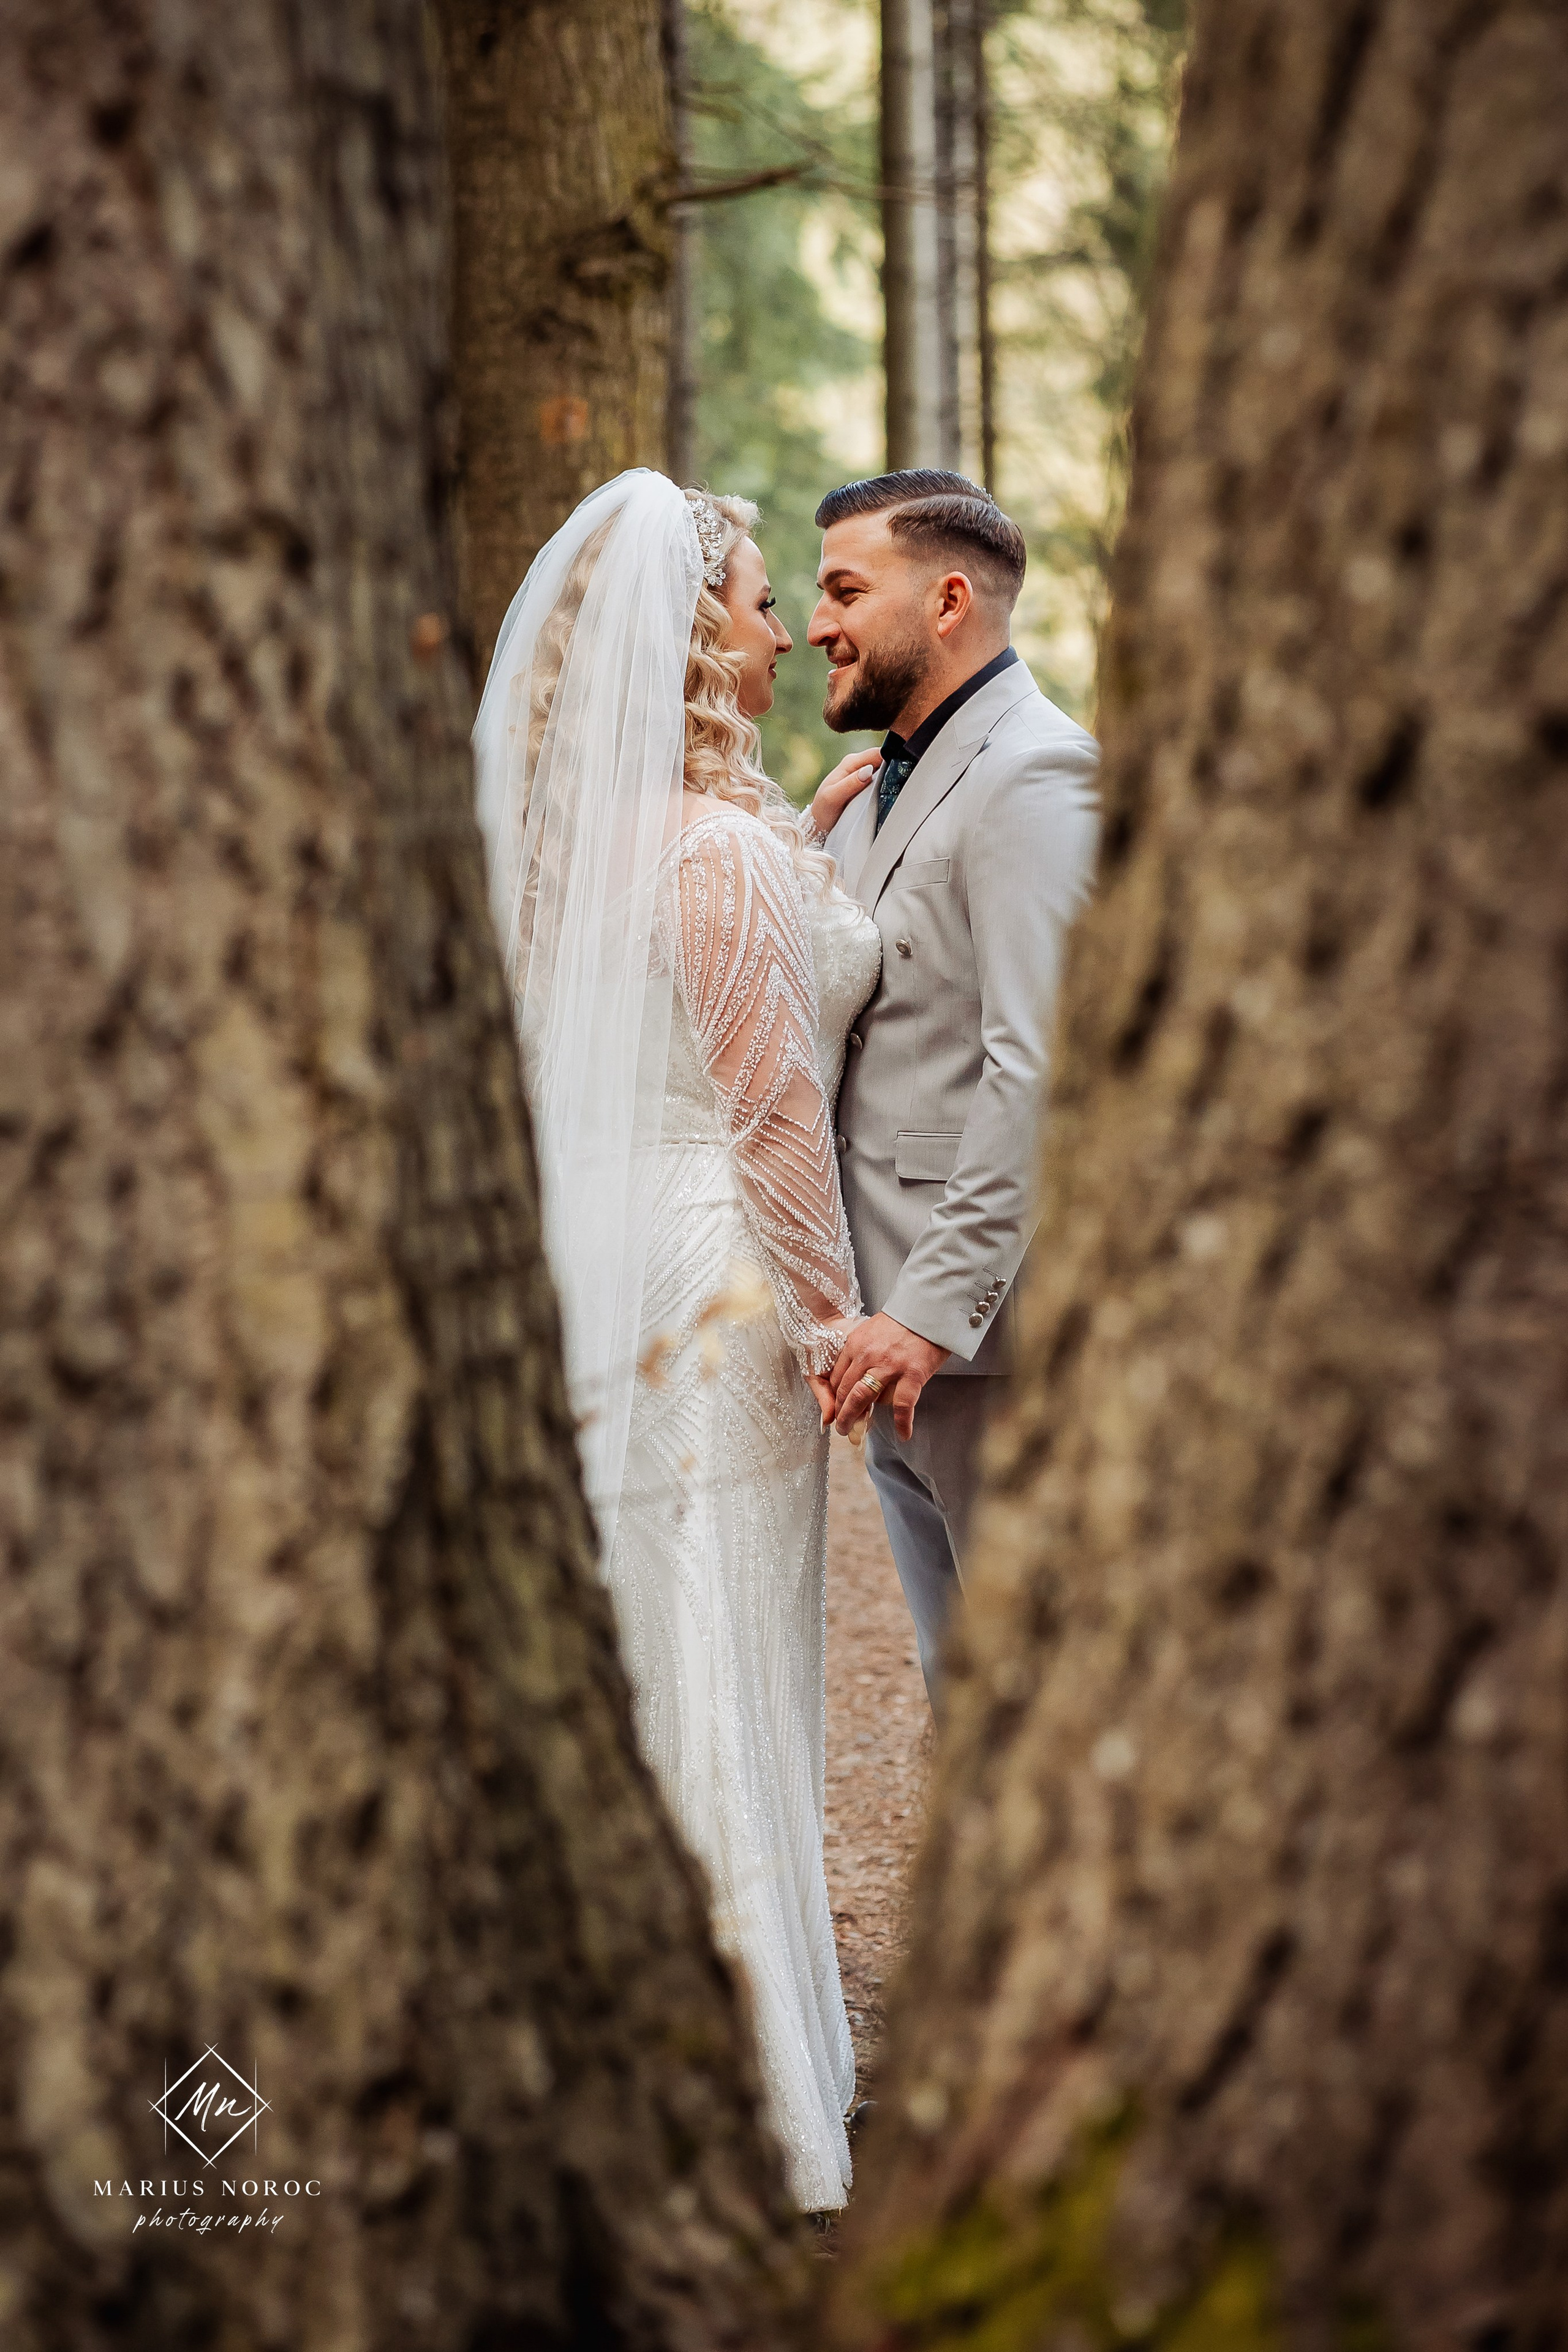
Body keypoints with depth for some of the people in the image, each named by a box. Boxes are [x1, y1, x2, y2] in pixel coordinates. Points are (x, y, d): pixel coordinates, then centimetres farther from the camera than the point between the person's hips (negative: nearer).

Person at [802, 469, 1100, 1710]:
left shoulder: (1035, 776, -14)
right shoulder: (888, 783, 18)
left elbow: (1040, 1072, -23)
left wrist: (937, 1308, -26)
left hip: (983, 1323, -10)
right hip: (906, 1312, 10)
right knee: (960, 1679, 16)